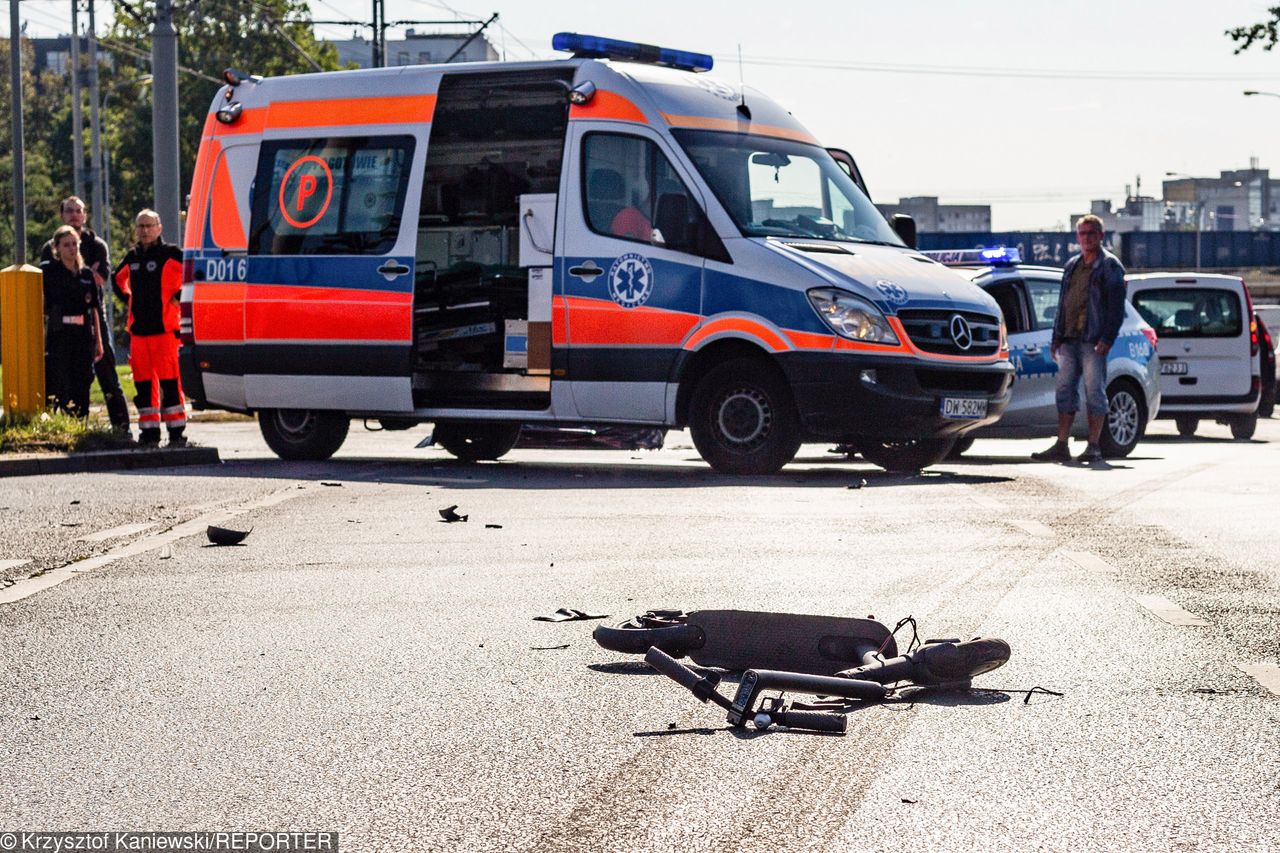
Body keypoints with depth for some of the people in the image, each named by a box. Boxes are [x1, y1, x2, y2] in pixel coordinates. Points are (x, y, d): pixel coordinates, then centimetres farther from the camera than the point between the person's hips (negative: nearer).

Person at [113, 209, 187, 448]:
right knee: (143, 383, 7)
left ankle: (176, 431, -4)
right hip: (138, 328, 6)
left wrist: (179, 296, -8)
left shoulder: (170, 253, -4)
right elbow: (117, 279, 34)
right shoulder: (133, 256, 15)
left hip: (164, 327, -6)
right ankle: (149, 432, 12)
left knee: (169, 381, -7)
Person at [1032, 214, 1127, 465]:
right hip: (1069, 340, 7)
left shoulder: (1109, 266, 0)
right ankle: (1061, 446, 6)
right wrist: (1056, 338, 15)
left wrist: (1107, 338, -17)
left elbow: (1116, 306, -8)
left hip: (1093, 340, -7)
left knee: (1094, 392, -5)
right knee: (1065, 390, 4)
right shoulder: (1072, 266, 20)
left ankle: (1093, 447, -2)